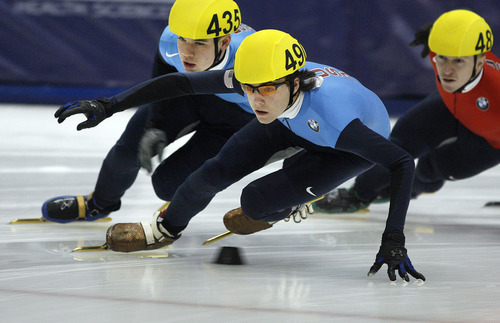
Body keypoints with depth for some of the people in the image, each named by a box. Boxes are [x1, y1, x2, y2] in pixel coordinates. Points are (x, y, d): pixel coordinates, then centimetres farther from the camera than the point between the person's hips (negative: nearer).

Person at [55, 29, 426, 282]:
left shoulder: (331, 115, -46)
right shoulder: (255, 78, -33)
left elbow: (403, 162, -44)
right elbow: (179, 83, -24)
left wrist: (394, 239, -49)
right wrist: (109, 106, -25)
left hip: (363, 134, -4)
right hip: (295, 124, 4)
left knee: (256, 202, -19)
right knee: (219, 170, -7)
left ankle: (279, 208, 17)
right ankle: (165, 228, 21)